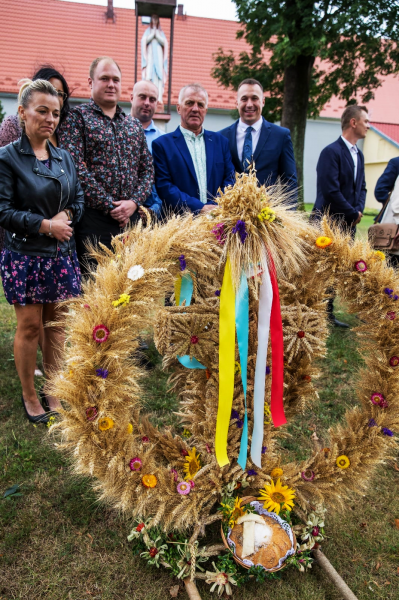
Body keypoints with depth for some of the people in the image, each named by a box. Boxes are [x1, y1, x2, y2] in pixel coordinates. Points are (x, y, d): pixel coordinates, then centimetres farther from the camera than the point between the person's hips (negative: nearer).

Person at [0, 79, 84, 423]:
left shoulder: (64, 158, 10)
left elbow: (78, 199, 13)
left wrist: (66, 216, -8)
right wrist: (45, 224, -16)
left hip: (62, 255, 5)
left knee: (57, 324, 9)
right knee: (30, 326, 3)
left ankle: (54, 394, 23)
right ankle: (30, 397, 21)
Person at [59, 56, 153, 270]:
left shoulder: (134, 125, 18)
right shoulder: (77, 117, 2)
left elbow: (147, 169, 13)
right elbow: (75, 168, -9)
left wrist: (134, 202, -5)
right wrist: (109, 206, -13)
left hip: (130, 218, 5)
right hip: (93, 219, -4)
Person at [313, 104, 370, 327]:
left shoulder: (359, 154, 16)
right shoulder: (332, 151, -12)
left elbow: (361, 187, 19)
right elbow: (330, 190, -19)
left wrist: (359, 210, -1)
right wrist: (353, 213, -10)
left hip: (348, 224, 8)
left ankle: (328, 314, 20)